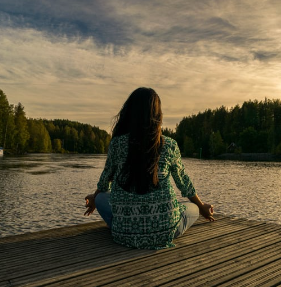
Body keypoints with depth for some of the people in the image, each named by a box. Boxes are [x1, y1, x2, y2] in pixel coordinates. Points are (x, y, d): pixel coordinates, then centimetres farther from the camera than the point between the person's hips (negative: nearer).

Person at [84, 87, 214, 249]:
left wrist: (94, 199, 35)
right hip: (163, 233, 0)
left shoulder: (117, 143, -4)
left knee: (101, 197, 27)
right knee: (193, 208, 28)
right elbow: (183, 182, 10)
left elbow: (106, 178, 12)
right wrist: (202, 207, 30)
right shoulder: (169, 145, -4)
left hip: (125, 233, 1)